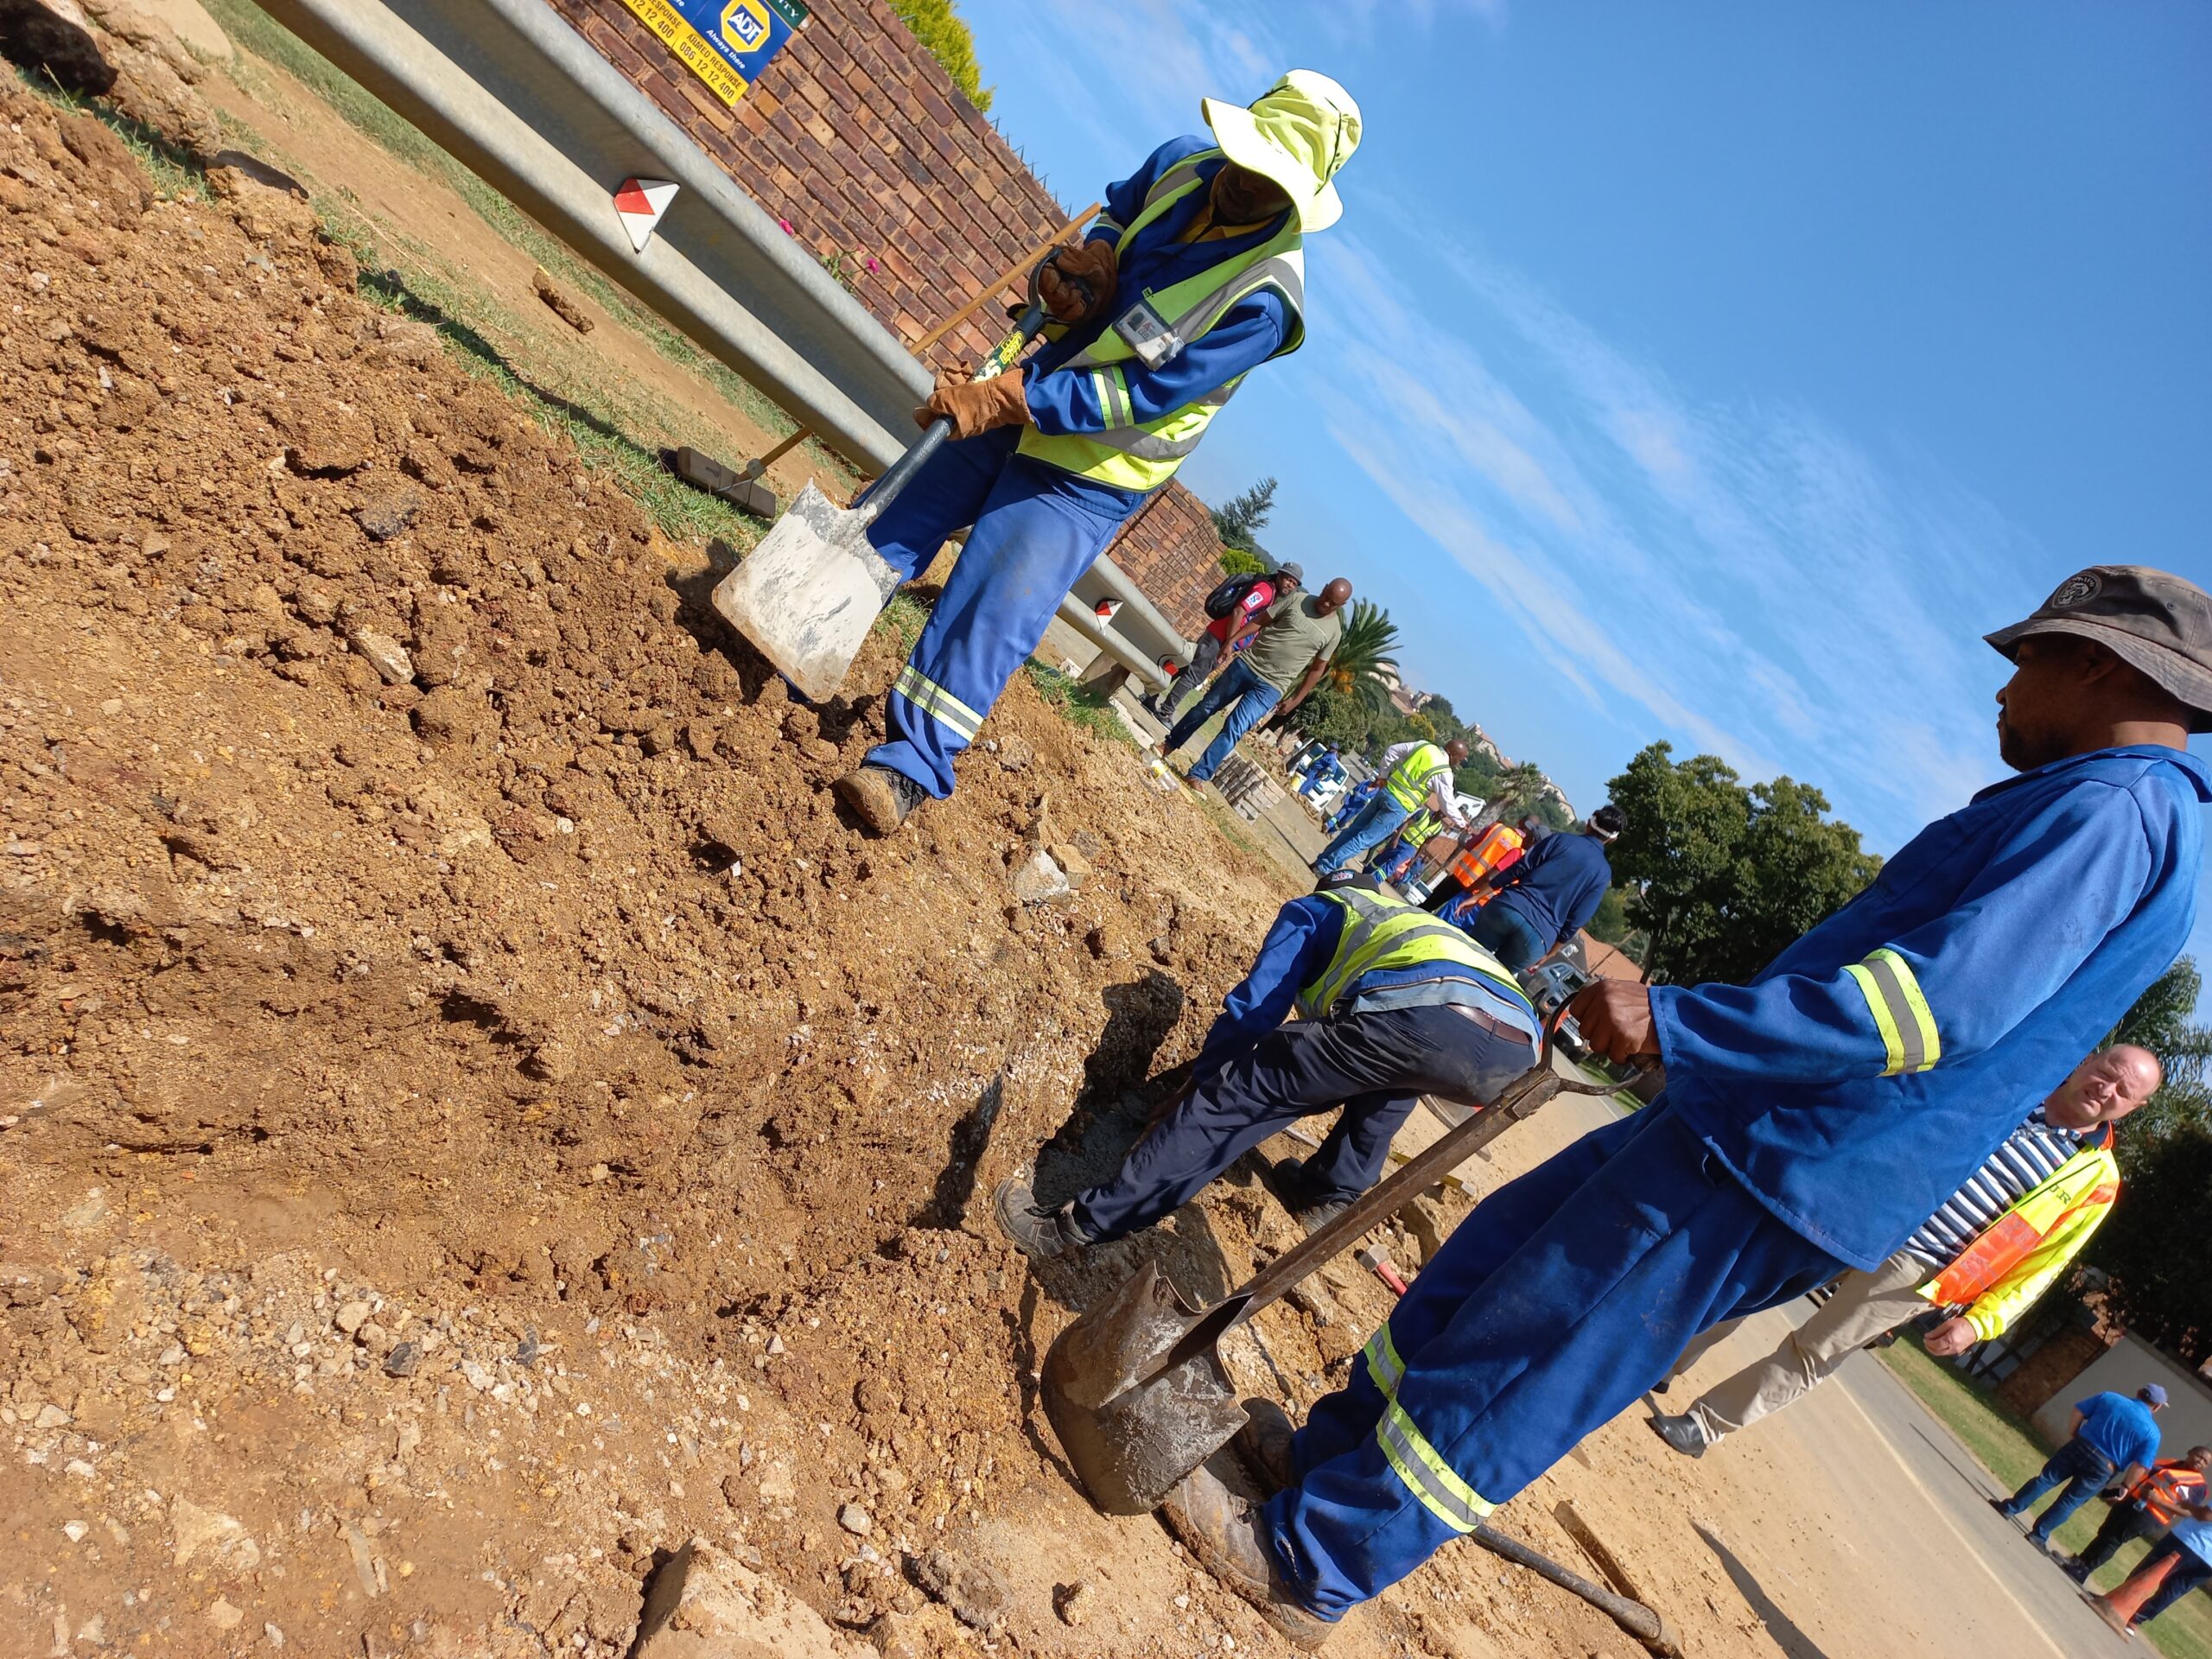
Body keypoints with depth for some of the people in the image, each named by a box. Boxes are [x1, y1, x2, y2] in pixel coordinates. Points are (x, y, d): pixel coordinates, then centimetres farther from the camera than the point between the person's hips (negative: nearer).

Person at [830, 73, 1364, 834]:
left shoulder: (1264, 299, -25)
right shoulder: (1179, 166, -5)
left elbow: (1140, 396, -27)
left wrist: (1003, 402, -28)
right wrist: (1083, 267, -8)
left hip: (1093, 471, -7)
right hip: (1025, 405, 7)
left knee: (992, 614, -14)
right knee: (888, 530, 14)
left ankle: (911, 764, -3)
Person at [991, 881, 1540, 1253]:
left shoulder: (1313, 908, 30)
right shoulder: (1412, 920, 48)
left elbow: (1253, 1010, 21)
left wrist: (1203, 1088, 34)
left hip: (1420, 1013, -7)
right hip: (1515, 1052, 7)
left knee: (1235, 1096, 2)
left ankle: (1085, 1224, 2)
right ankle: (1329, 1192, 39)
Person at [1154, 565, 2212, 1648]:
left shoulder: (2115, 806, -13)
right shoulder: (2096, 806, 19)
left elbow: (1948, 999, -27)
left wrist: (1673, 1021, -29)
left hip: (1771, 1180, -10)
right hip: (1745, 1134, 10)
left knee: (1519, 1359, -3)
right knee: (1488, 1260, 14)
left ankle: (1306, 1566, 13)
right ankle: (1331, 1451, 30)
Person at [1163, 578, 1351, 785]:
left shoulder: (1334, 632, -2)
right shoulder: (1297, 599, -2)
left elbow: (1317, 670, 6)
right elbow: (1260, 621, 2)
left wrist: (1296, 700, 4)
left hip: (1271, 686, -2)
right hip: (1246, 664, 2)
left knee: (1234, 729, -11)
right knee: (1206, 707, 12)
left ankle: (1199, 774, -6)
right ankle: (1170, 743, 31)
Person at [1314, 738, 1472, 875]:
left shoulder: (1423, 745, 6)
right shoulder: (1444, 773, -10)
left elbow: (1392, 751, 10)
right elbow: (1447, 804, -3)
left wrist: (1385, 775, 16)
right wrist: (1460, 823, 12)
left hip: (1386, 791, 7)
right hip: (1398, 807, -7)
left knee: (1354, 829, 13)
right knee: (1363, 839, -3)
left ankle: (1321, 861, 18)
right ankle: (1326, 867, -5)